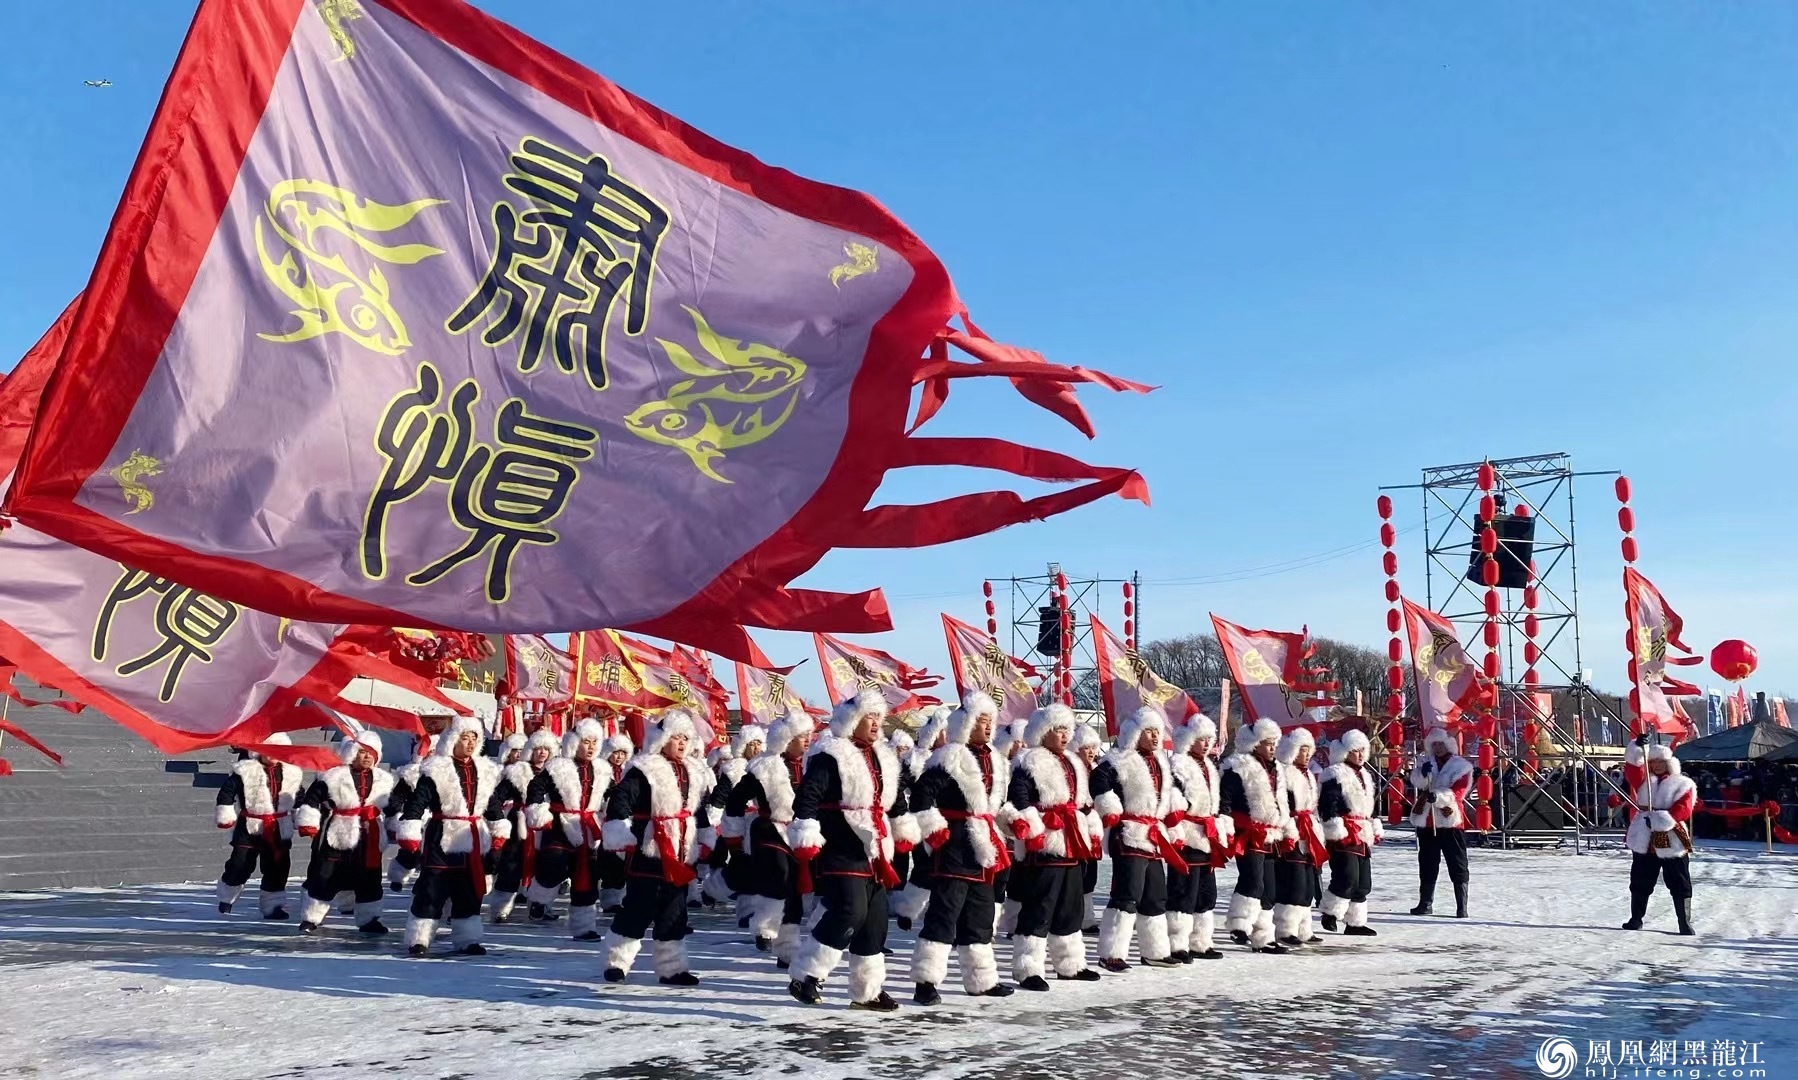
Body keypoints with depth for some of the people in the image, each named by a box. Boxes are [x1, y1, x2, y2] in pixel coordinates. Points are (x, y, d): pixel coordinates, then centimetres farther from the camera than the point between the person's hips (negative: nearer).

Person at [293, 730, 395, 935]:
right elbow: (311, 800, -6)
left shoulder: (384, 780, 8)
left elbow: (393, 806, 19)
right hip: (336, 838, -3)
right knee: (324, 878, 3)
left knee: (369, 882, 8)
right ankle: (311, 918, 17)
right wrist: (307, 823, -11)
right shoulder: (332, 776, -6)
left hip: (369, 840, 3)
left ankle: (368, 919, 19)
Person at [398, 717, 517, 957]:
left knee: (470, 894, 12)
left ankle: (467, 939, 21)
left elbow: (495, 805, 17)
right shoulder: (435, 771, -11)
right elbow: (416, 803, -15)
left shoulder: (487, 771, 8)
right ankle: (418, 939, 7)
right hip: (441, 841, -6)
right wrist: (409, 836, -20)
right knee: (431, 892, -3)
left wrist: (499, 835, 16)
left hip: (474, 842, 6)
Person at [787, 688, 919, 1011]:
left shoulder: (882, 758, 15)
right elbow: (806, 799, -19)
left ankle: (867, 991, 20)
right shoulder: (829, 756, -12)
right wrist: (806, 840, -25)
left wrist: (904, 832, 28)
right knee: (849, 913, -19)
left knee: (875, 921, 9)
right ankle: (804, 976, -7)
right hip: (840, 854, -9)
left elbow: (895, 799, 28)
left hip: (873, 854, 9)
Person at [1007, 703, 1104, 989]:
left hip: (1071, 847, 9)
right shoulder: (1029, 763, -9)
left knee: (1071, 907, 17)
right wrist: (1029, 830, -27)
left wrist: (1093, 832, 23)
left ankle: (1070, 964, 29)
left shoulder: (1074, 763, 19)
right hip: (1043, 847, -9)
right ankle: (1028, 970, -2)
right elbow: (1018, 800, -20)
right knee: (1038, 909, -8)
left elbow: (1085, 803, 27)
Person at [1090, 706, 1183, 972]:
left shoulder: (1161, 762, 17)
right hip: (1129, 836, -9)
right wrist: (1110, 811, -27)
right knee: (1127, 895, -13)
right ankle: (1111, 954, -10)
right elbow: (1099, 783, -23)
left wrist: (1175, 807, 19)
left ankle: (1155, 951, 27)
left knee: (1155, 896, 15)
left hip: (1155, 837, 9)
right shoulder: (1117, 762, -11)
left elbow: (1169, 786, 33)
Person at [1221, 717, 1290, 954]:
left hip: (1270, 838, 9)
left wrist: (1288, 831, 22)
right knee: (1253, 881, -23)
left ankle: (1263, 937, 18)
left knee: (1268, 890, 11)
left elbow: (1280, 804, 27)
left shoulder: (1274, 770, 19)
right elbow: (1225, 801, -13)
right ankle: (1239, 925, -16)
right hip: (1248, 836, -9)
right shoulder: (1238, 768, -9)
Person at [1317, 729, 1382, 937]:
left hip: (1363, 836, 9)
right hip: (1344, 836, -9)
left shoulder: (1367, 775, 19)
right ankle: (1330, 912, 1)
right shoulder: (1335, 775, -10)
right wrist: (1337, 831, -21)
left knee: (1363, 881, 10)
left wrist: (1377, 829, 24)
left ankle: (1355, 922, 18)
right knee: (1347, 877, -16)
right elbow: (1327, 804, -17)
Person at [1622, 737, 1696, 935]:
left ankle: (1685, 924, 11)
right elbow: (1632, 763, -2)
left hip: (1672, 844, -4)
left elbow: (1683, 810, -15)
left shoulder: (1682, 784, -3)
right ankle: (1636, 919, 23)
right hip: (1644, 842, 4)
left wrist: (1659, 818, -26)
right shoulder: (1644, 779, 12)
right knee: (1640, 884, 12)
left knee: (1680, 887, 2)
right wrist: (1638, 747, -19)